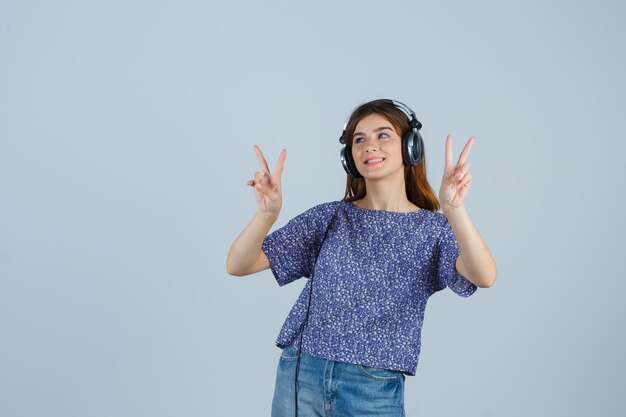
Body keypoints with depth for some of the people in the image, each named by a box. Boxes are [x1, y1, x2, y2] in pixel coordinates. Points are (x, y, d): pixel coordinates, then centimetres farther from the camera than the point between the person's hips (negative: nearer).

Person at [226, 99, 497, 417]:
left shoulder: (434, 229, 1)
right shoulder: (329, 218, 3)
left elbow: (484, 277, -19)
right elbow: (237, 266, -2)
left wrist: (453, 209, -34)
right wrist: (267, 213, -20)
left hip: (375, 390, -1)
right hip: (300, 376, 1)